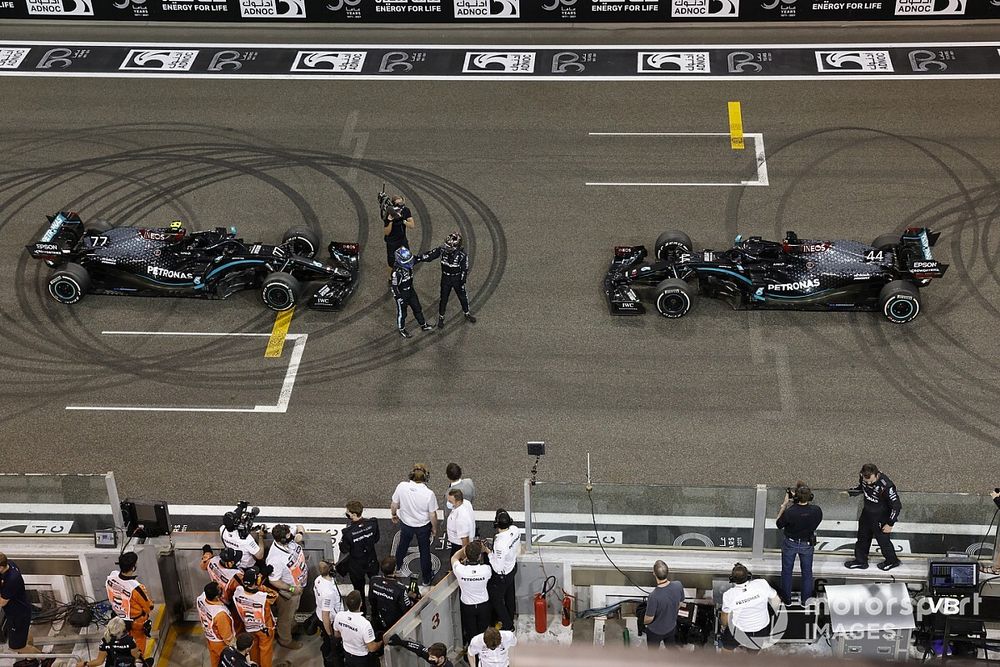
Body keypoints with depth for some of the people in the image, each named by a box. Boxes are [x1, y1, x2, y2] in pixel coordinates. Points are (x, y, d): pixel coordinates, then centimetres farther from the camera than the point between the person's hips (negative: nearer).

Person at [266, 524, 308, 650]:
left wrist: (300, 533, -25)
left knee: (293, 610, 34)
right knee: (286, 617, 22)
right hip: (287, 592, -6)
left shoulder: (290, 539, -23)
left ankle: (292, 626, 61)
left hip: (298, 585, 6)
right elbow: (273, 581, -29)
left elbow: (300, 528, -2)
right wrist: (292, 589, -23)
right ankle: (285, 640, 46)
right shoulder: (275, 559, -42)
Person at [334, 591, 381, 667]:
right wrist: (382, 642, -7)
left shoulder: (339, 616, -21)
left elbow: (337, 634, 0)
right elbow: (372, 648, -26)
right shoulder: (364, 624, -38)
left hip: (347, 655, 4)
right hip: (362, 658, -4)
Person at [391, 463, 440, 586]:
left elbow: (394, 505, -10)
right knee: (424, 551, 21)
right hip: (423, 526, -2)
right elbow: (432, 515, -19)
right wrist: (434, 528, 1)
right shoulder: (429, 494, -31)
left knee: (403, 545, 31)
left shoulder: (401, 487, -26)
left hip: (405, 524, 2)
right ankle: (426, 578, 38)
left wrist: (394, 515, 12)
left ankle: (397, 566, 58)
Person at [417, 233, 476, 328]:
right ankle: (441, 317, 31)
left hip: (457, 279, -1)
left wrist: (462, 283, -16)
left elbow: (464, 270, -17)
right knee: (443, 299, 11)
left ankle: (467, 314, 41)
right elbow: (430, 255, -12)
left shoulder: (462, 255, -24)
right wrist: (417, 259, -18)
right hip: (445, 279, 1)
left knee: (463, 297, 16)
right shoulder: (442, 250, -18)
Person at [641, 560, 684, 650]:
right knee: (671, 646, 32)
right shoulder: (678, 586, -25)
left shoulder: (654, 596, -41)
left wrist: (644, 621, -2)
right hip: (671, 627, 4)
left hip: (655, 631, -4)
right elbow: (679, 605, -5)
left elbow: (649, 619, -26)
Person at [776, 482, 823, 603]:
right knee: (807, 571, 22)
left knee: (787, 571, 20)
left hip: (790, 544, -2)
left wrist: (785, 504, -15)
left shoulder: (789, 512, -34)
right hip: (807, 544, 2)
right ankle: (806, 600, 36)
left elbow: (779, 524, -15)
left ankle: (787, 599, 34)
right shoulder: (817, 511, -27)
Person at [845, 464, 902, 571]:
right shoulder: (863, 478, -16)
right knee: (862, 537, 20)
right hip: (867, 513, 7)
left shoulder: (886, 486, -35)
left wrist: (890, 524, -19)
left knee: (883, 539, 11)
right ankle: (860, 560, 39)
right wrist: (849, 492, -7)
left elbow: (896, 505, -25)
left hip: (881, 518, -7)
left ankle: (892, 560, 37)